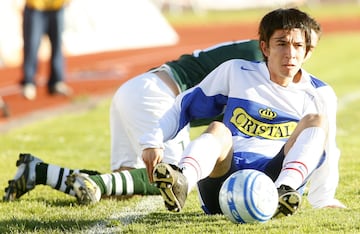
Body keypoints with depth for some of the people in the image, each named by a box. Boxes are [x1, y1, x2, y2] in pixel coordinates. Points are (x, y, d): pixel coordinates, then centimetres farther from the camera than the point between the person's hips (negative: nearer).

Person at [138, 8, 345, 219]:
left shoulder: (320, 95, 15)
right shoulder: (235, 72, 13)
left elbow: (326, 152, 23)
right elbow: (186, 105, 18)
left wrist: (324, 200, 13)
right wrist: (153, 141, 5)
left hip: (273, 178, 1)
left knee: (316, 121, -20)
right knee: (218, 130, -33)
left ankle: (283, 191, -48)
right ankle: (181, 181, -67)